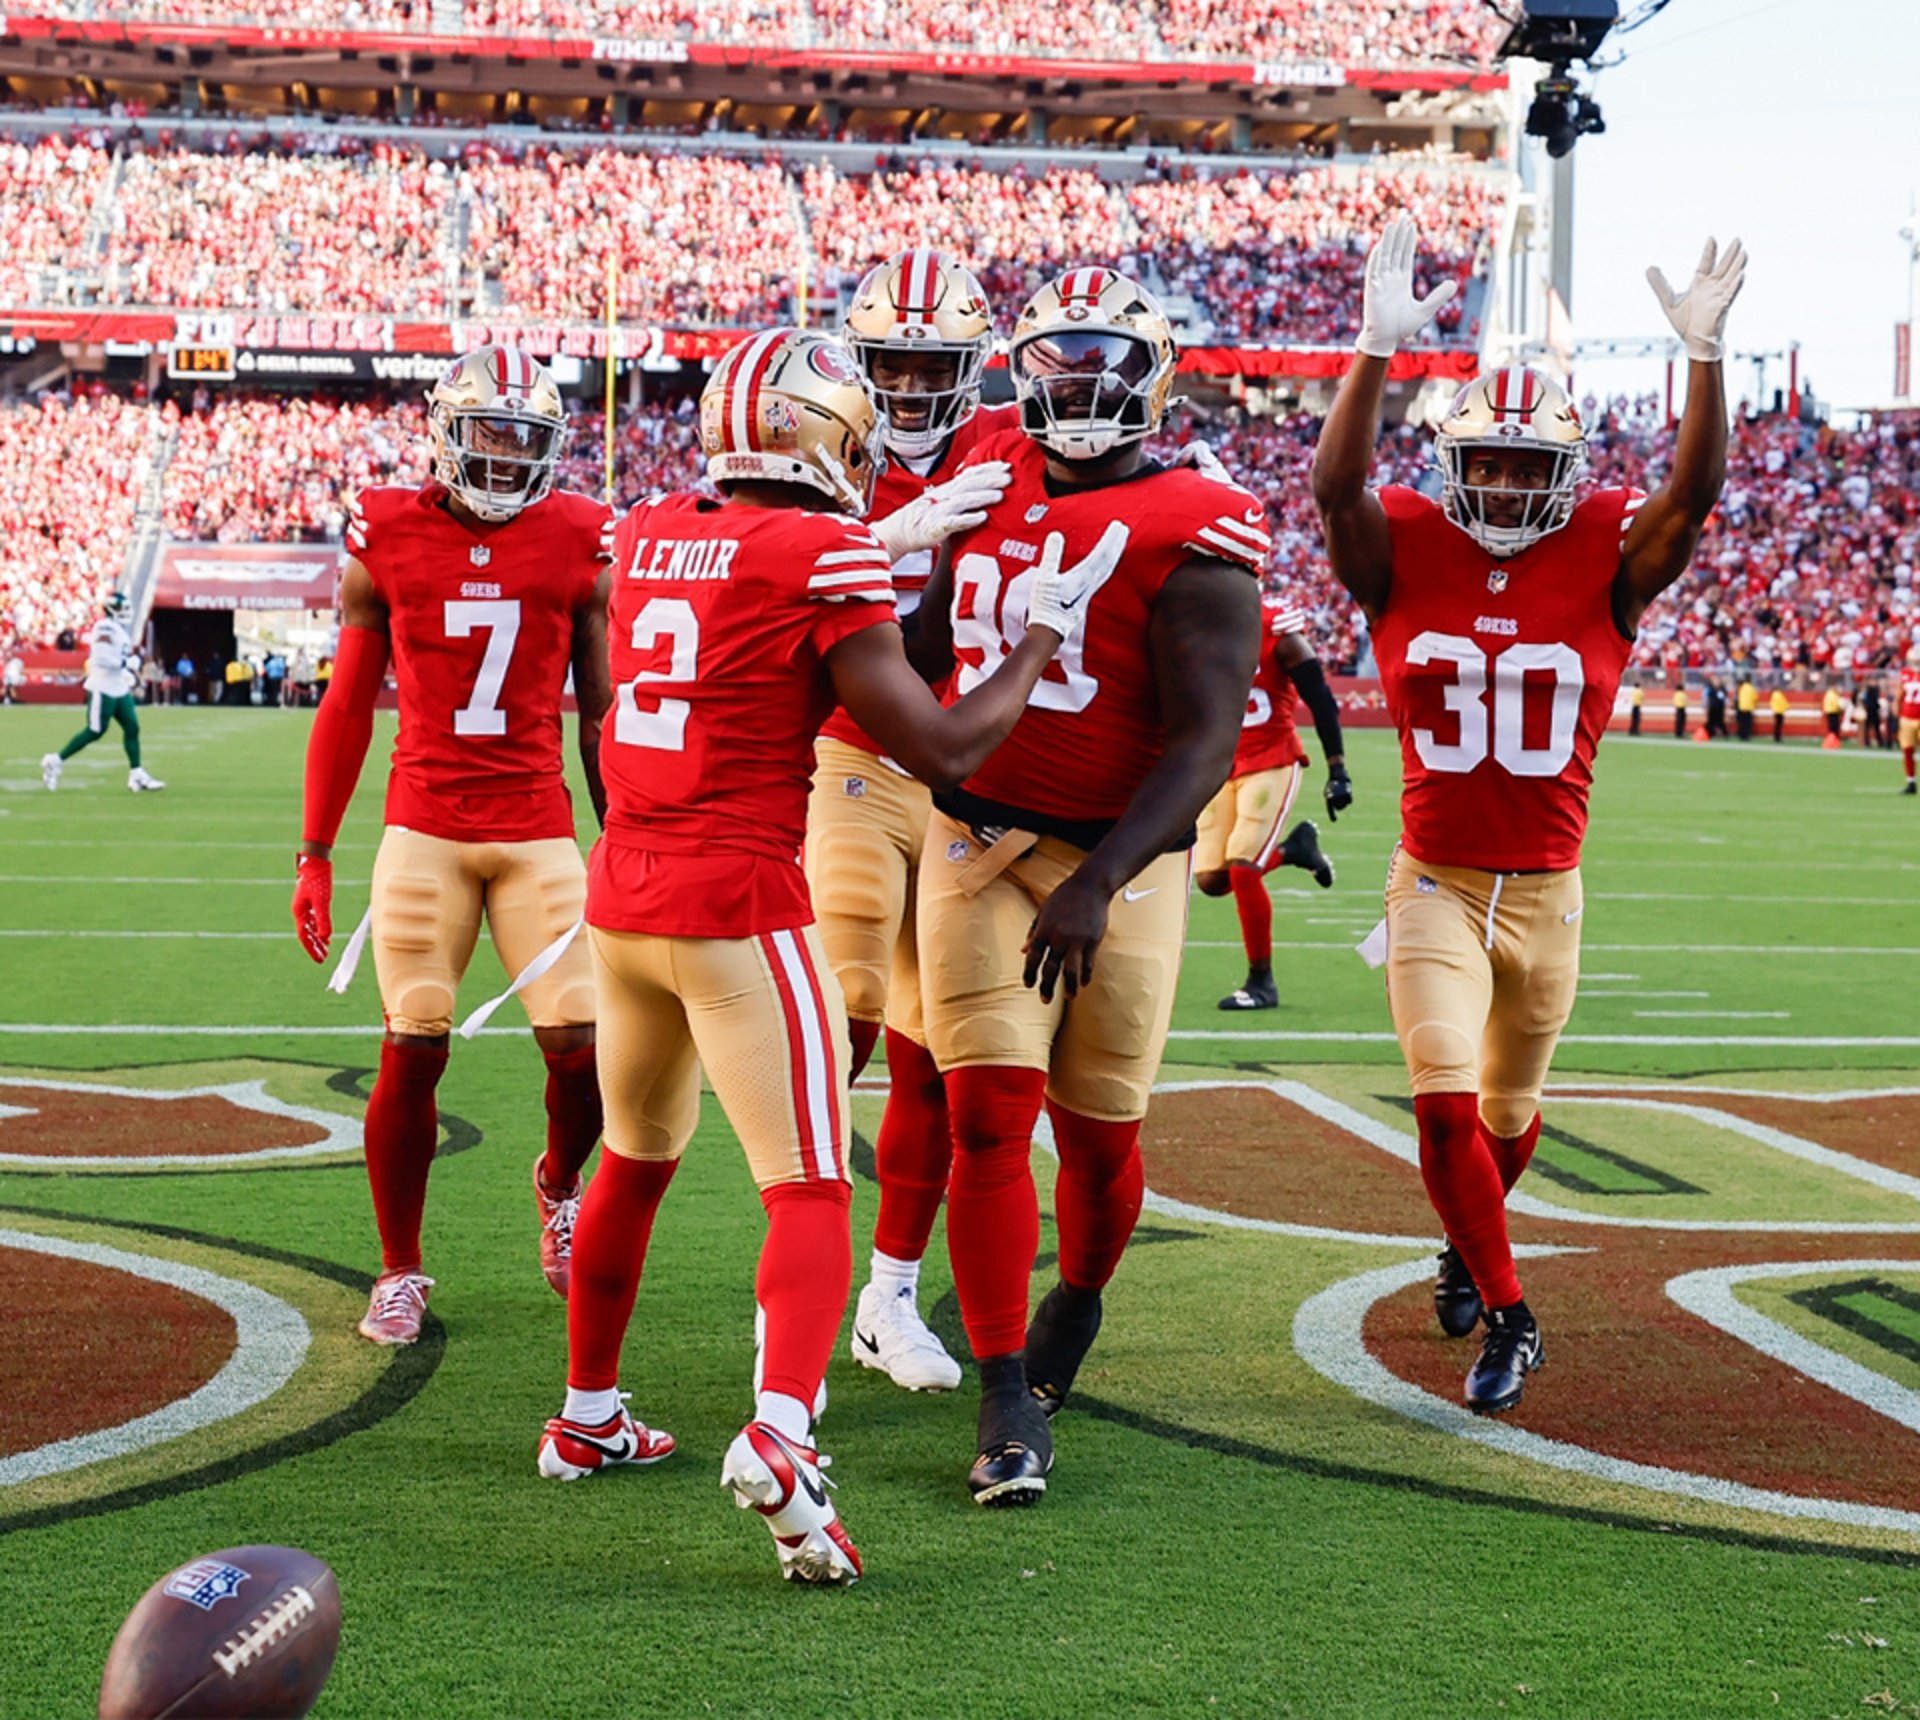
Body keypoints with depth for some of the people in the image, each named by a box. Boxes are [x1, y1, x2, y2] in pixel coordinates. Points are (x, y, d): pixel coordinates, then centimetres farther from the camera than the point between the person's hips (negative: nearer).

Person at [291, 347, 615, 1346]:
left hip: (540, 832, 1)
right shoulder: (387, 541, 2)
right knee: (412, 1053, -5)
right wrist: (313, 856, 7)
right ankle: (399, 1270, 13)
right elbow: (347, 710, 9)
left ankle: (559, 1185, 28)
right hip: (423, 831, 0)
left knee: (582, 1046, -6)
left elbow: (599, 717, 9)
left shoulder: (579, 545, 3)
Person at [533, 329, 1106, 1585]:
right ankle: (779, 1432, -27)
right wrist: (1042, 637, 4)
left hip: (625, 891, 7)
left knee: (636, 1160, 24)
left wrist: (908, 548, 25)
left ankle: (589, 1415, 35)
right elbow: (941, 750, -10)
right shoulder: (823, 558, -11)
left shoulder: (648, 538, 8)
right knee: (810, 1189, -6)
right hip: (740, 901, -7)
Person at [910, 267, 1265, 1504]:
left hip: (1120, 859, -3)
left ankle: (1079, 1302, 39)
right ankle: (1010, 1410, -1)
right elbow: (922, 657, 23)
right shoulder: (993, 479, 7)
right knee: (989, 1117, -7)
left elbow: (1206, 745, -18)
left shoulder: (1192, 535, -11)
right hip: (978, 843, 3)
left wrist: (1098, 881, -27)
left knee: (1099, 1134, 7)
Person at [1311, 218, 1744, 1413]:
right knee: (1446, 1102, -13)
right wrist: (1380, 348, -35)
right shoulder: (1407, 554, -6)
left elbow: (1695, 496, -19)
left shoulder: (1602, 563, -4)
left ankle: (1469, 1246, 49)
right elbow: (1337, 482, -23)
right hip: (1436, 884, -2)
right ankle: (1507, 1319, 1)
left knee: (1508, 1111, 19)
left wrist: (1706, 353, -30)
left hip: (1546, 890, 2)